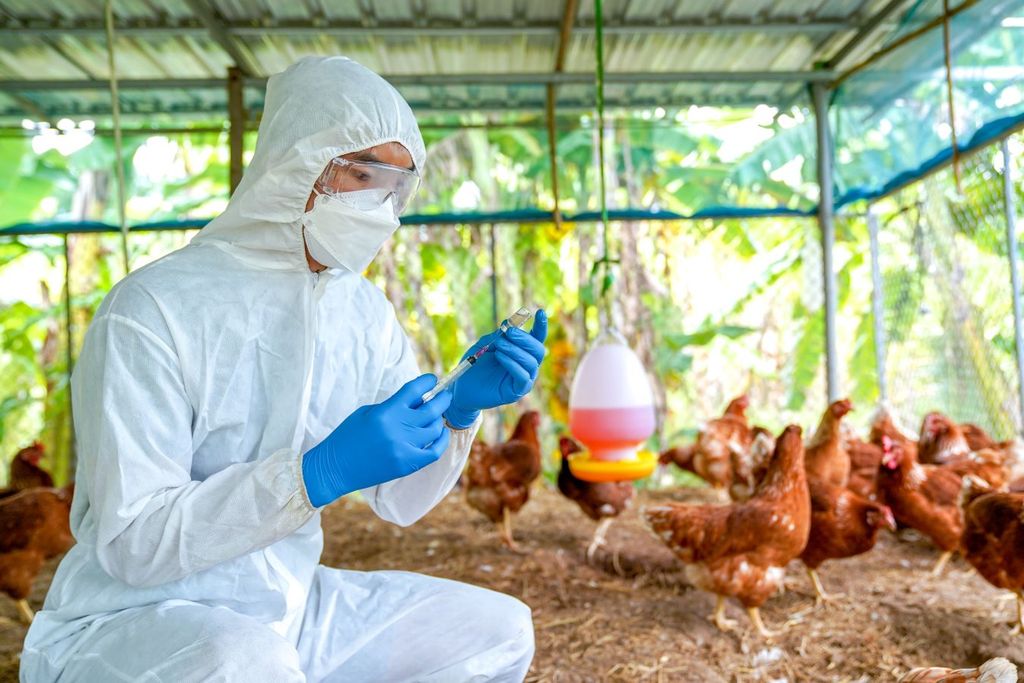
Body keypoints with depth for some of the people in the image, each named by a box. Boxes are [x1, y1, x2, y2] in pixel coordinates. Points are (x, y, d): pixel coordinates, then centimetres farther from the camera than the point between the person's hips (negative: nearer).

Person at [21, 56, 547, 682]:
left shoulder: (366, 314, 1)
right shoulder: (156, 311, -19)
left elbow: (400, 502, 3)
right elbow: (129, 543, -23)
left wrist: (460, 409, -15)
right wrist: (321, 474, -33)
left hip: (286, 613, 7)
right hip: (128, 624, -6)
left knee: (501, 630, 4)